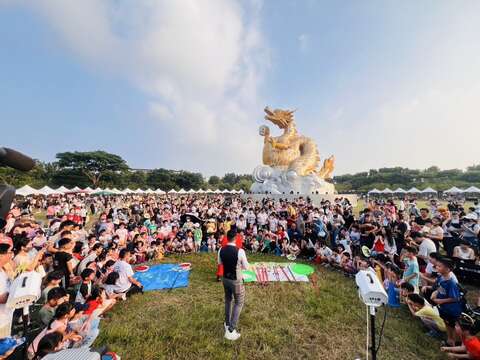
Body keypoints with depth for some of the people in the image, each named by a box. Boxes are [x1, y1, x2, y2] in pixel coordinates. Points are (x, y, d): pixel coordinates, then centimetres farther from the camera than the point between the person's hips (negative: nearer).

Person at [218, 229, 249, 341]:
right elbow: (246, 267, -14)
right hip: (236, 281, -5)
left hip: (225, 279, 5)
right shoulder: (240, 251, -27)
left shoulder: (221, 250, -12)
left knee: (228, 300, 27)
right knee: (239, 303, 16)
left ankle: (227, 323, 45)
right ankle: (231, 330, 16)